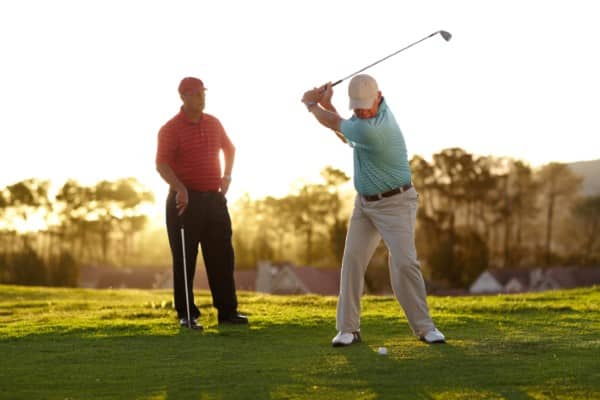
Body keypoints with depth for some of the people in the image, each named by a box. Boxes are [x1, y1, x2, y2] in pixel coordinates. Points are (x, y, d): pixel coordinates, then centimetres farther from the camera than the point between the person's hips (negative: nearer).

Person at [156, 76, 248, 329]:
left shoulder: (213, 123, 11)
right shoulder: (170, 129, -8)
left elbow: (229, 148, 28)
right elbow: (161, 164, -18)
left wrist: (227, 175, 15)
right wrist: (180, 188, -32)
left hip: (214, 197, 6)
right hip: (185, 199, -5)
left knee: (222, 256, 7)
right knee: (184, 259, -1)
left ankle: (227, 310, 13)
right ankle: (186, 314, 5)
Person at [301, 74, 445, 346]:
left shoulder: (371, 130, -28)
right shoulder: (378, 107, -2)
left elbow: (336, 125, -13)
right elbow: (346, 136, 9)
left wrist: (312, 104, 6)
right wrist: (327, 105, -6)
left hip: (395, 203, -8)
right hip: (365, 202, 8)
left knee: (404, 262, -16)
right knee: (352, 260, -3)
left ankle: (424, 327, -6)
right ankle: (348, 329, -1)